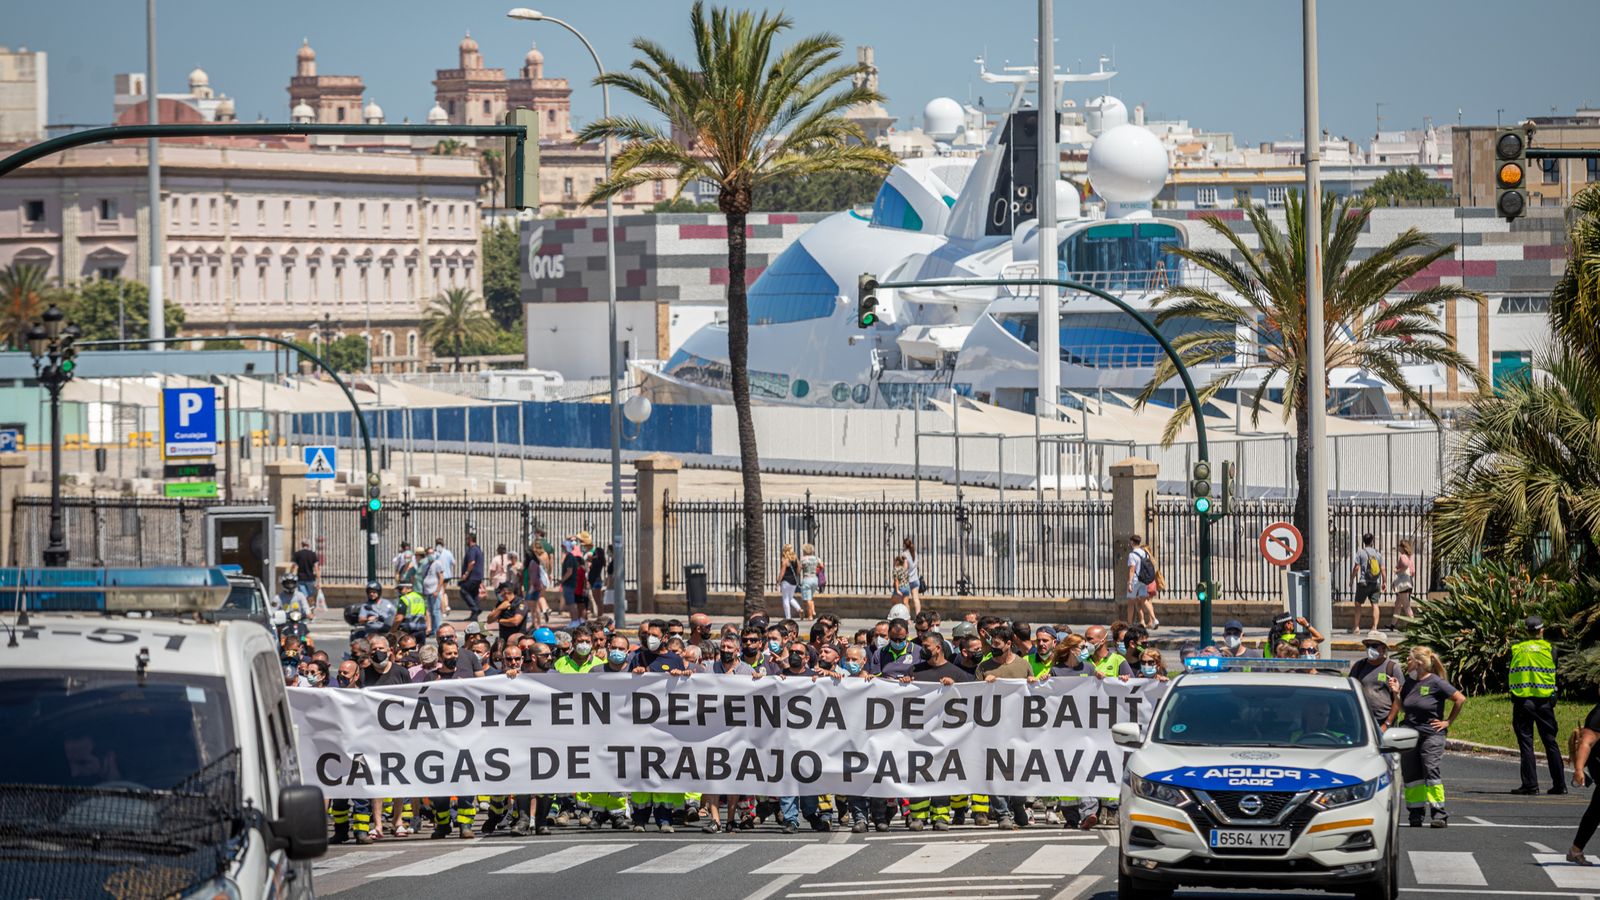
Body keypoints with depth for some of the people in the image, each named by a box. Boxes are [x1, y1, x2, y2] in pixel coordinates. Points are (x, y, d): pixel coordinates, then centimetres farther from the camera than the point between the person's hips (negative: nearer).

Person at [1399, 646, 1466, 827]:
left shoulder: (1435, 683, -10)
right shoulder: (1409, 682, 11)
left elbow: (1460, 699, -9)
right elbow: (1403, 708, 19)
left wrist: (1448, 722, -6)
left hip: (1431, 735, -7)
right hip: (1410, 735, 7)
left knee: (1432, 772, -13)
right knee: (1410, 775, 5)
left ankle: (1438, 813, -12)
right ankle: (1416, 813, 13)